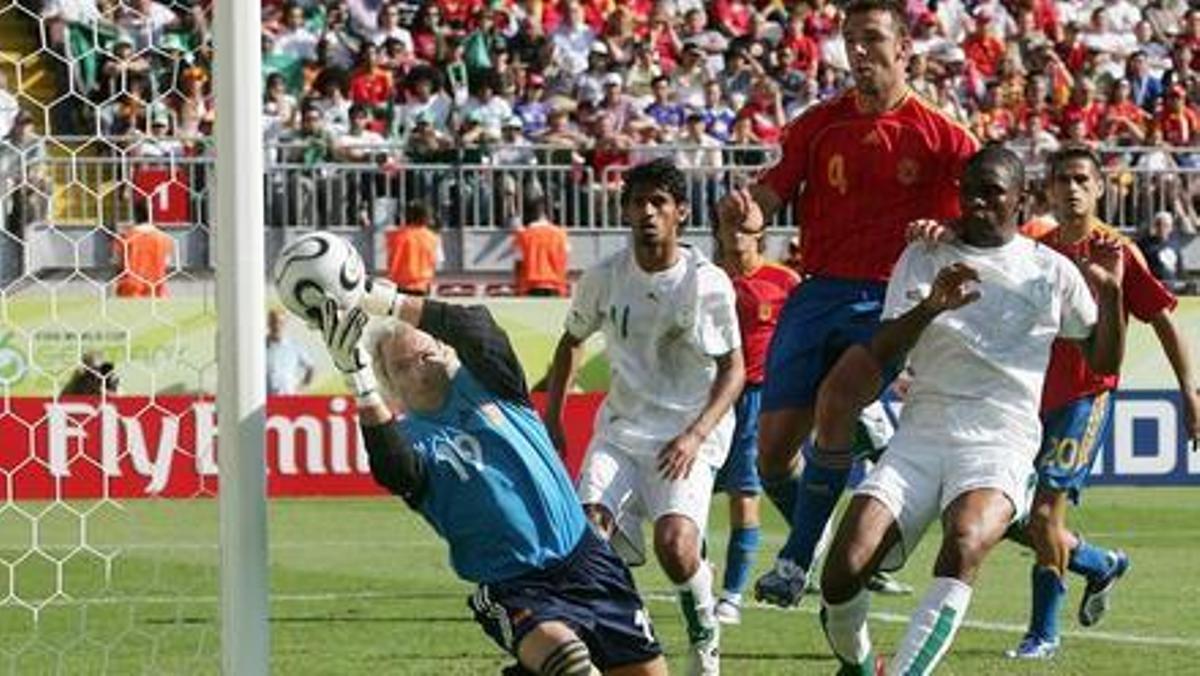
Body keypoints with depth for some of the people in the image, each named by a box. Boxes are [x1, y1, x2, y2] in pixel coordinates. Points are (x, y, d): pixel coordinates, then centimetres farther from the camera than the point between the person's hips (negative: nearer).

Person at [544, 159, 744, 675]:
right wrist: (551, 420, 12)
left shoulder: (708, 284, -9)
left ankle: (705, 634, 6)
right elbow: (571, 342, 18)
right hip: (621, 429, 3)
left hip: (688, 434, -3)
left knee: (675, 546, -23)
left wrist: (695, 435, -16)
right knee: (589, 531, -20)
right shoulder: (603, 278, 0)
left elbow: (733, 370, -3)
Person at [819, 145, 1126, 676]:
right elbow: (880, 354, 1)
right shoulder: (923, 259, 12)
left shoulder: (1051, 271, 11)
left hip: (1000, 446, -2)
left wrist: (1111, 293, -2)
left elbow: (1104, 359, 15)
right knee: (844, 569, -17)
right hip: (920, 437, 2)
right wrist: (930, 307, -17)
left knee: (965, 543, -36)